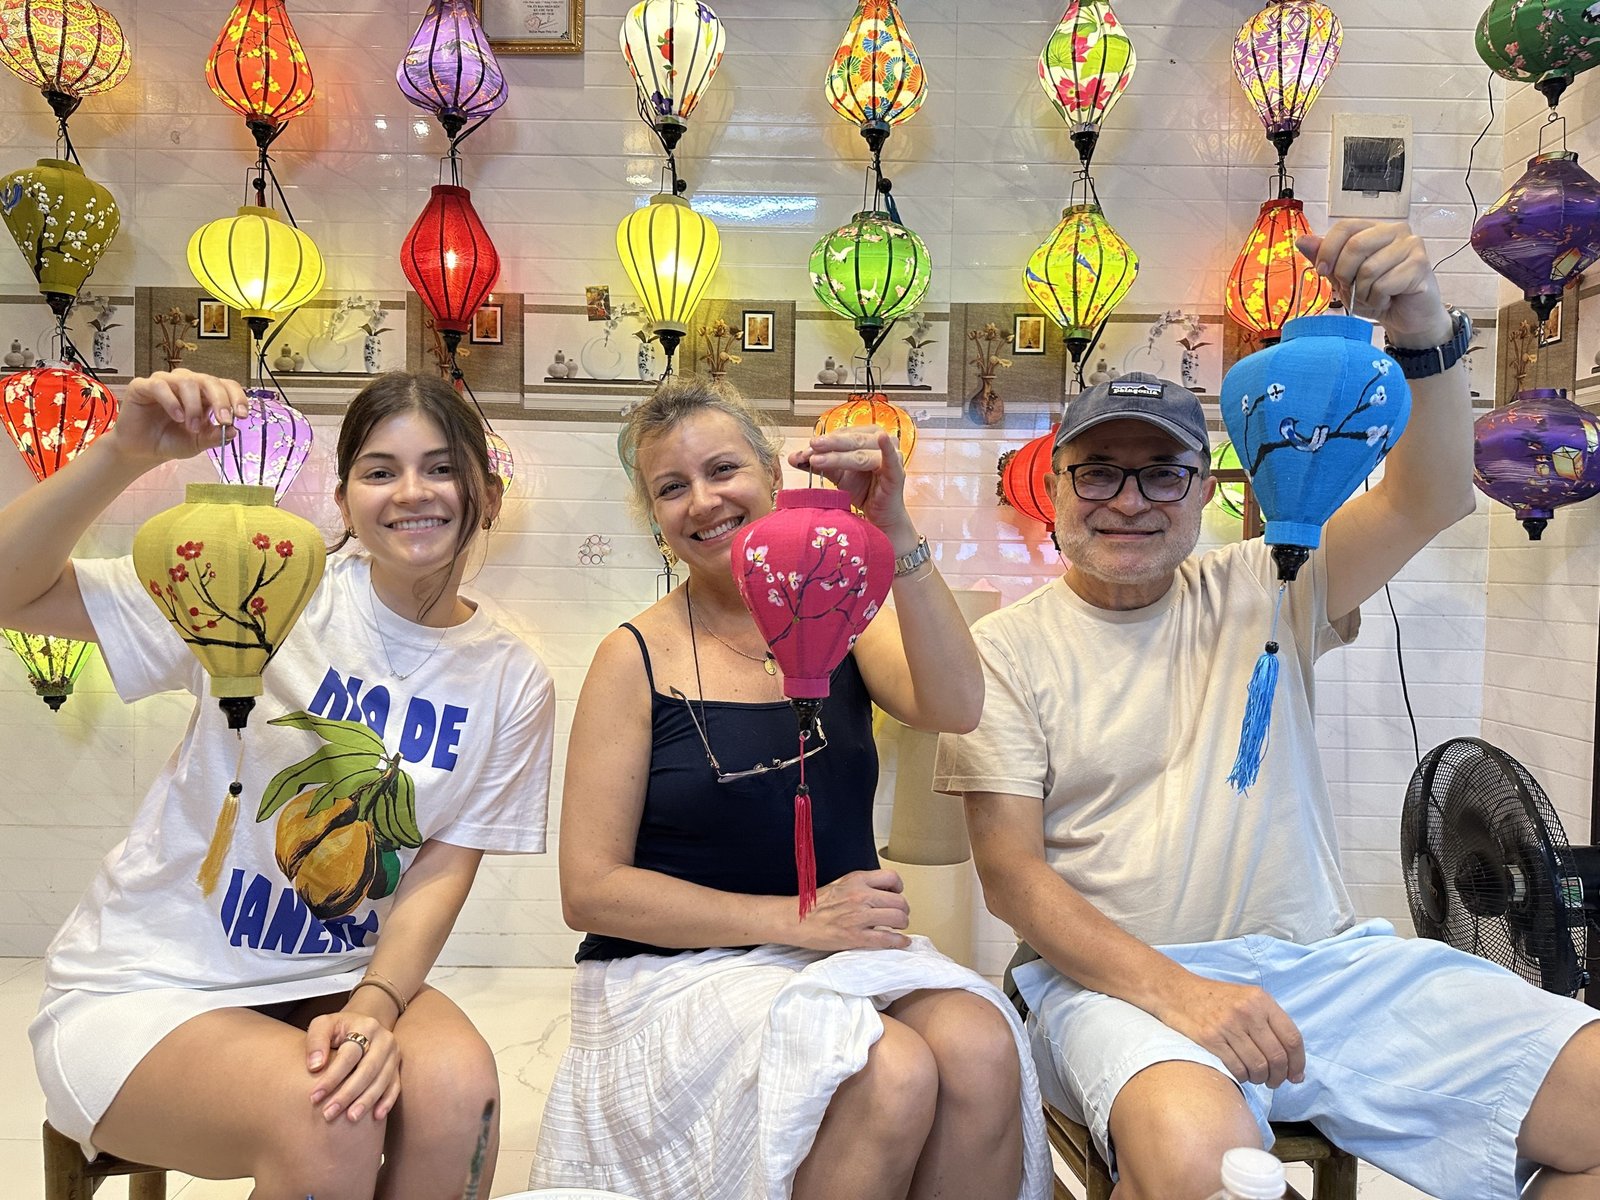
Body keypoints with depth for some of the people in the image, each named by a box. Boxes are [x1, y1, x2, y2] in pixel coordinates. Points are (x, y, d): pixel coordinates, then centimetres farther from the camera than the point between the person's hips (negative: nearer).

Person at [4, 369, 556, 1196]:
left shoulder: (511, 683, -3)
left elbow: (443, 869, -6)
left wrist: (376, 1004, -22)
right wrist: (124, 454, -29)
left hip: (341, 979, 3)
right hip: (150, 988, -2)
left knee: (458, 1080, -27)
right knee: (322, 1115, -29)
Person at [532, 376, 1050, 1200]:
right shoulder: (637, 658, -3)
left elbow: (954, 709, -15)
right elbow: (591, 890, -6)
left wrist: (893, 533, -26)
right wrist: (797, 919, -13)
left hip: (844, 956, 3)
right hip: (677, 973, -3)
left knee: (981, 1048, -27)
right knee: (889, 1075, -29)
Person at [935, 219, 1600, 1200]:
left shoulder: (1259, 590, 10)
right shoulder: (1010, 649, 1)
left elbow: (1431, 500, -4)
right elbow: (1011, 871, -7)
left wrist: (1423, 330, -23)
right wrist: (1171, 989, -21)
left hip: (1330, 959, 5)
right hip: (1119, 973, -4)